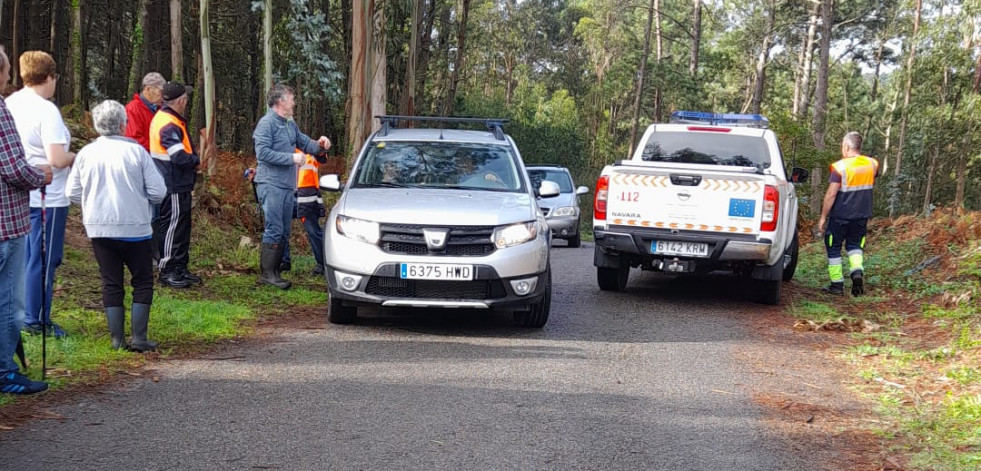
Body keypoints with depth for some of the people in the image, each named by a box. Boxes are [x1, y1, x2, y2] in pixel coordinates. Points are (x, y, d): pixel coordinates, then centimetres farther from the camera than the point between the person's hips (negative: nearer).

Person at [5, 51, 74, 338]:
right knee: (44, 260, 3)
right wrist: (74, 157, -3)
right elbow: (56, 159, -24)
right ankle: (36, 321, 9)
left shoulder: (11, 104, 5)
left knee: (25, 257, 17)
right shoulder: (46, 110, -17)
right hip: (46, 198, -8)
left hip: (18, 194, 8)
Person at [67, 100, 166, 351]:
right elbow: (158, 192, -9)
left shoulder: (86, 153, -2)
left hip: (99, 229, 3)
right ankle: (139, 338, 4)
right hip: (135, 228, -3)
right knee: (142, 282, 9)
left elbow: (73, 193, 3)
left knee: (111, 283, 12)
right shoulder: (136, 151, -10)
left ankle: (117, 338, 11)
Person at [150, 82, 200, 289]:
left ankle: (180, 268, 25)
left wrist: (192, 160, 4)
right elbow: (180, 157, -28)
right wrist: (197, 161, -10)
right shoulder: (169, 126, -20)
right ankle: (167, 271, 3)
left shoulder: (163, 117, 13)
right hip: (173, 187, -11)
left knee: (182, 225, 16)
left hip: (177, 185, 11)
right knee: (173, 226, -4)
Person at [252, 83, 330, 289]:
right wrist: (292, 158, -20)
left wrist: (319, 145, 4)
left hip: (287, 186, 9)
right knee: (274, 230, -12)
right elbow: (263, 152, -19)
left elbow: (305, 142, 26)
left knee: (283, 232, 10)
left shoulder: (290, 125, 18)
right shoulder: (267, 123, -10)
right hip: (271, 185, -9)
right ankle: (267, 273, -9)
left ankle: (274, 272, 16)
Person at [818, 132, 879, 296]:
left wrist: (823, 217, -9)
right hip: (862, 215, 5)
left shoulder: (840, 167, -17)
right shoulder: (872, 164, 0)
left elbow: (831, 194, -17)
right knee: (854, 245, 19)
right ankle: (857, 271, -8)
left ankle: (837, 284, 10)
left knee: (833, 249, 10)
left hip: (840, 216, -5)